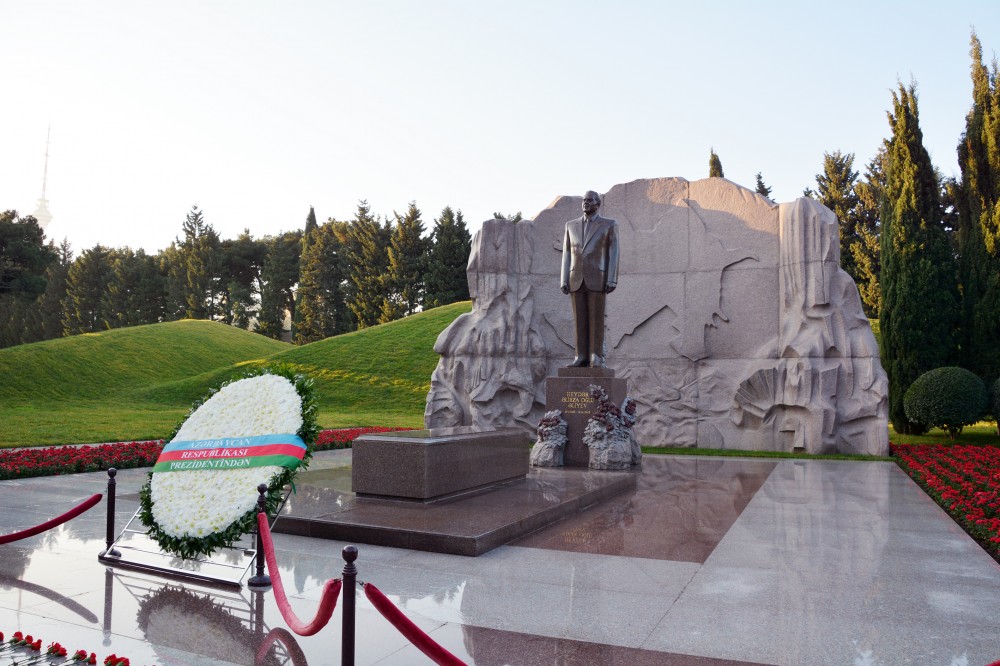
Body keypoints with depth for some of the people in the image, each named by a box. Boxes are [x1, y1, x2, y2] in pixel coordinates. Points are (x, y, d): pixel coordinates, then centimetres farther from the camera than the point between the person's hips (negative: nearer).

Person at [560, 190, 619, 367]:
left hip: (597, 279, -3)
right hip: (577, 279, 3)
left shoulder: (609, 225, 3)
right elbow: (567, 254, 10)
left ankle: (596, 358, -2)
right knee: (580, 320, 2)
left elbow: (613, 253, -2)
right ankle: (582, 358, 5)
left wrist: (612, 280, -11)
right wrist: (564, 281, 1)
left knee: (596, 319, -6)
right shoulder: (571, 225, 12)